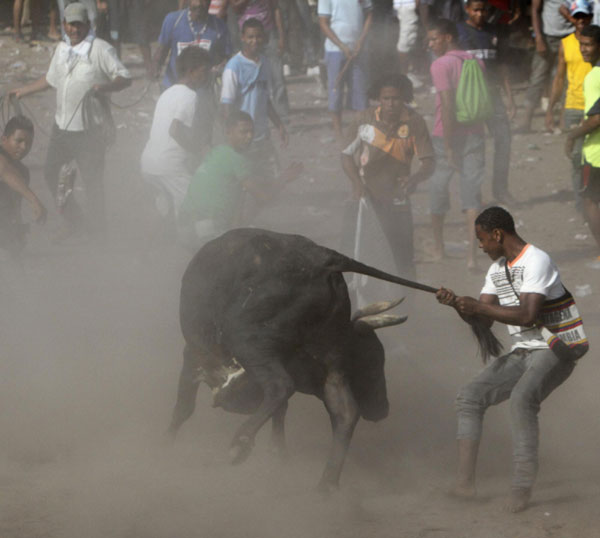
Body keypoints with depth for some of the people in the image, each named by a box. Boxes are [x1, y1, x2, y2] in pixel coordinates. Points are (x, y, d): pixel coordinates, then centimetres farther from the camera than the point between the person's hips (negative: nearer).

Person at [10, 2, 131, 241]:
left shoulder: (101, 49, -10)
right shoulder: (62, 49, 11)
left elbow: (125, 78, -12)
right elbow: (51, 79, 27)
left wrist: (105, 87, -30)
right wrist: (23, 91, 31)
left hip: (89, 130, -7)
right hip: (62, 125, 7)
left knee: (92, 179, -1)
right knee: (51, 172, 12)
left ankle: (98, 230, 15)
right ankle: (74, 221, 29)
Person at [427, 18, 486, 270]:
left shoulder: (441, 65, -12)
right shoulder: (476, 63, 8)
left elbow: (447, 105, -18)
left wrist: (448, 146, -17)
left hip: (446, 135, -4)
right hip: (474, 133, 4)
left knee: (438, 188, 15)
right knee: (472, 193, 1)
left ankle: (438, 249, 29)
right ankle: (472, 254, -11)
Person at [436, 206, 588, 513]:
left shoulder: (536, 262, -16)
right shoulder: (497, 270, 13)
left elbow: (527, 315, -27)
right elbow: (482, 321, 14)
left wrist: (479, 306, -22)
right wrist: (457, 305, -6)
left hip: (556, 351, -9)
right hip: (522, 353, 9)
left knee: (522, 398, -34)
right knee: (470, 397, -3)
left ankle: (522, 488, -33)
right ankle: (465, 482, -10)